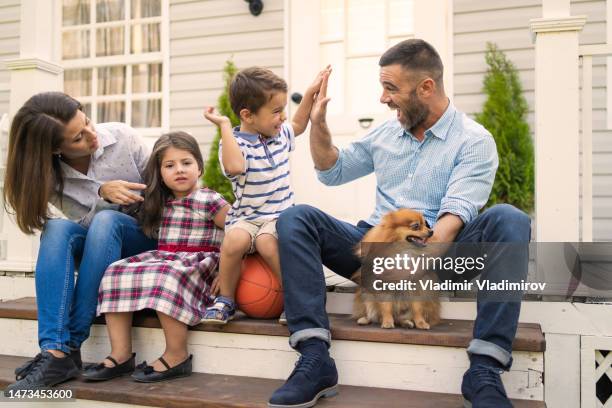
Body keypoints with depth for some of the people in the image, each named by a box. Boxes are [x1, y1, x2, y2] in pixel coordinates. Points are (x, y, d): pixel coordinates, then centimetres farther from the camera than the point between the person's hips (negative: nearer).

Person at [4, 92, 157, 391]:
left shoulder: (122, 137, -11)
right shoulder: (49, 176, -9)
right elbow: (87, 224, -12)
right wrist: (102, 193, -31)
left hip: (146, 240, -1)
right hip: (97, 251, 1)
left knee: (105, 221, -34)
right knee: (57, 228, -30)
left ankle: (70, 347, -30)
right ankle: (54, 352, -40)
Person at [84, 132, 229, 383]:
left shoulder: (209, 201, -5)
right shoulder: (160, 202, 16)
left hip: (197, 264, -7)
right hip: (160, 258, 7)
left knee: (166, 276, -37)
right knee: (116, 271, -14)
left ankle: (177, 356, -26)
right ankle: (121, 355, -17)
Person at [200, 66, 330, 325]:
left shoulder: (280, 135, 12)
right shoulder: (235, 143, -8)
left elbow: (298, 125, 36)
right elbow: (235, 166, -32)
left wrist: (310, 93, 31)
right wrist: (225, 126, -25)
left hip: (279, 215, 3)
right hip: (246, 217, -2)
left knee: (266, 242, -31)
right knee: (234, 240, -34)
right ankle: (225, 300, -11)